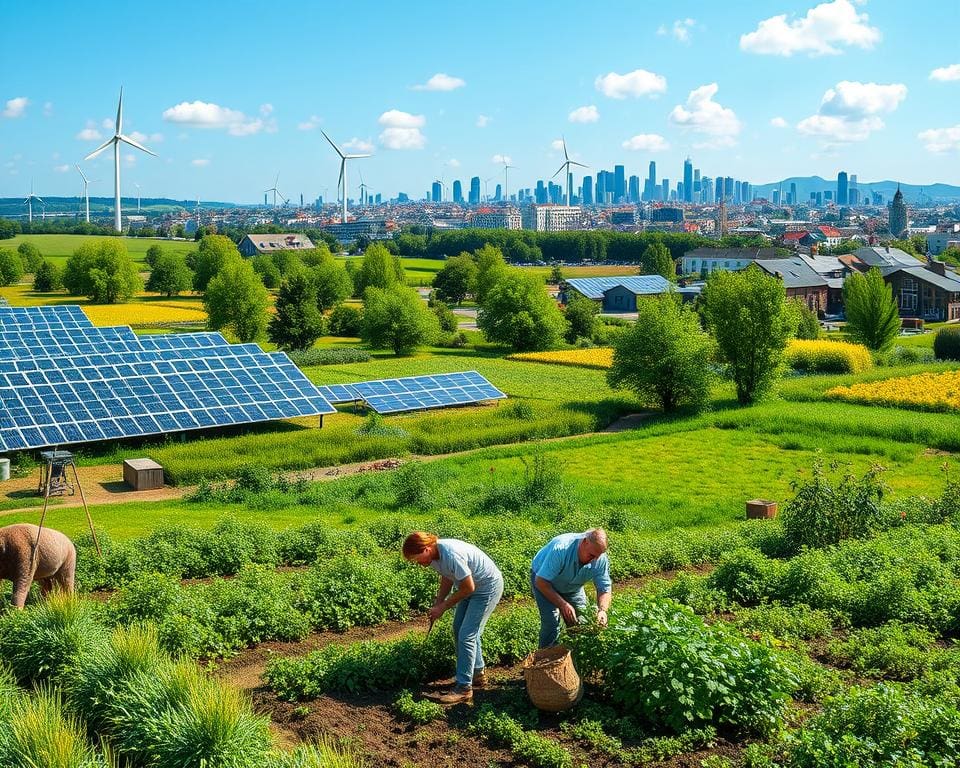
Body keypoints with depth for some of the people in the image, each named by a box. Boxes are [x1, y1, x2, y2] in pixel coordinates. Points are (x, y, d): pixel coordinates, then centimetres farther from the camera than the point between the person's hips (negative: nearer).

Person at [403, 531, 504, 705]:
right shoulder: (435, 555, -7)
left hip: (488, 587, -10)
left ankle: (464, 688, -5)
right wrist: (437, 604, -3)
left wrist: (443, 607, -16)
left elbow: (468, 588, -25)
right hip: (473, 586, 10)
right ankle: (478, 674, 30)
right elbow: (447, 579, 10)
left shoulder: (451, 555, -34)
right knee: (459, 628, 16)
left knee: (466, 635, -11)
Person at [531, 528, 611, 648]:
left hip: (572, 586, 5)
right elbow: (541, 582, -35)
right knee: (551, 622, -20)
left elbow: (604, 589, -17)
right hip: (543, 578, -4)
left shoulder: (601, 559, -26)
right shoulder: (560, 549, -41)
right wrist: (563, 604, -41)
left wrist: (602, 610, -37)